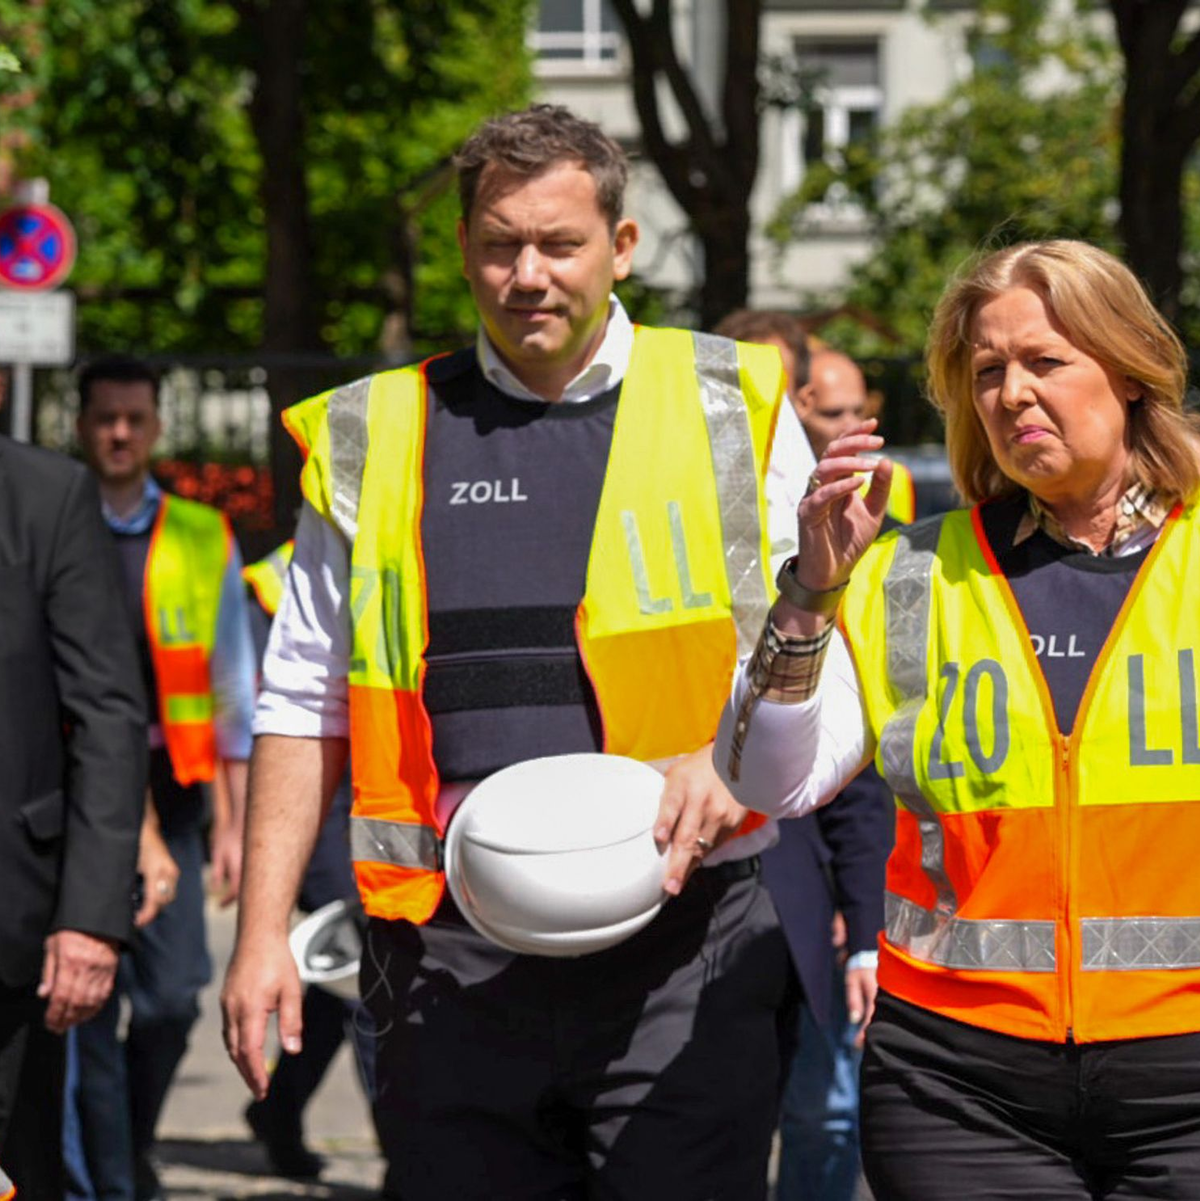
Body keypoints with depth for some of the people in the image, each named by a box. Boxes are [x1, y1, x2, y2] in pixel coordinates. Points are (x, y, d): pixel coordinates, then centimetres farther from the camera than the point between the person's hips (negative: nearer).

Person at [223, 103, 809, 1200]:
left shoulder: (730, 409, 7)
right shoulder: (370, 442, 12)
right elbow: (303, 704, 14)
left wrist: (734, 759, -12)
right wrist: (262, 932, 6)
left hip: (684, 954, -2)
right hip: (451, 958, 2)